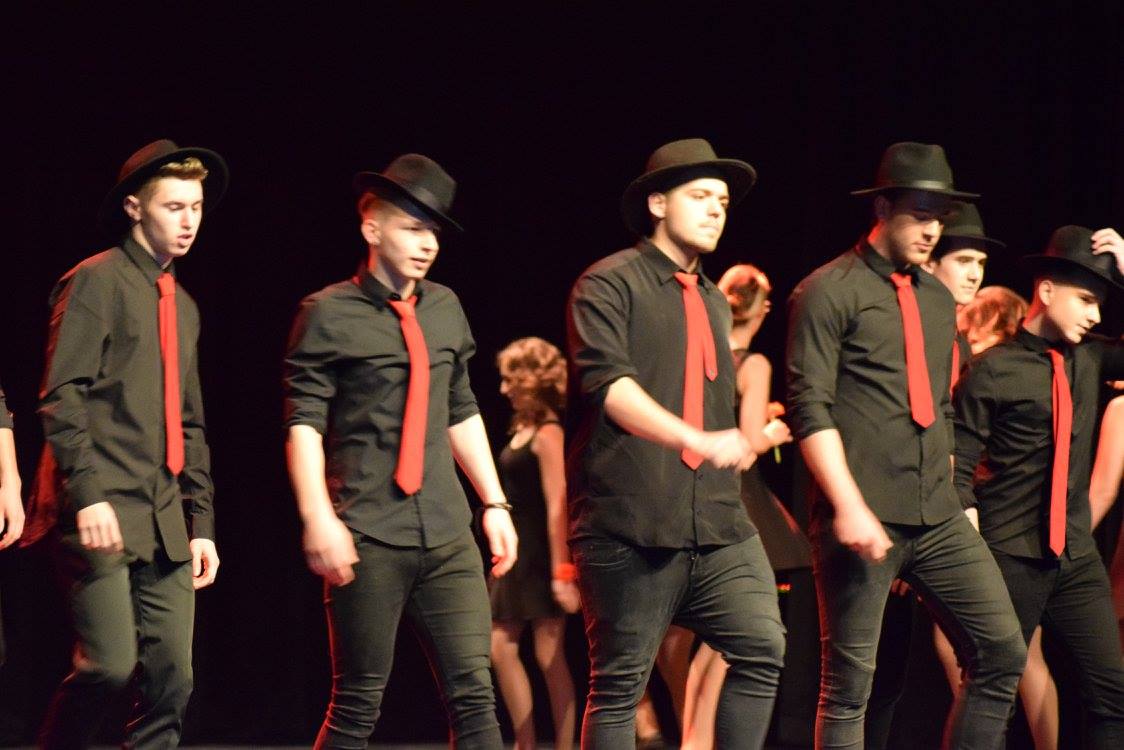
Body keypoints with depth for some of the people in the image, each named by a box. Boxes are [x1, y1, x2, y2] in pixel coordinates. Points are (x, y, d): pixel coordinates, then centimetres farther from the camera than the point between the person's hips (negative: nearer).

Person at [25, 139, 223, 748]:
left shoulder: (182, 306, 20)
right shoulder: (97, 281, -3)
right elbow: (61, 397, -11)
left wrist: (201, 522, 17)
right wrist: (88, 494, -21)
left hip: (164, 519, 7)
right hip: (104, 513, -7)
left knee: (171, 680, 0)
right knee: (110, 663, -16)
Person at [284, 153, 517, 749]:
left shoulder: (445, 309, 14)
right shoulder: (329, 315, -3)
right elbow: (304, 423, -8)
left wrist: (493, 503, 18)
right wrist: (317, 516, -18)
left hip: (446, 535, 5)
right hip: (367, 540, -5)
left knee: (475, 698, -2)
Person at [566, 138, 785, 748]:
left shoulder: (713, 303, 21)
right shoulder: (610, 284, -3)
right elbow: (605, 382, -18)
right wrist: (700, 440, -28)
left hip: (716, 522, 6)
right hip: (631, 524, -6)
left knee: (762, 647, -10)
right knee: (620, 682, -2)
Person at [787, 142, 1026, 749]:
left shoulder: (937, 300, 18)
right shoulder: (829, 292, -4)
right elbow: (810, 408, -12)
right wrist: (848, 506, -20)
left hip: (937, 518, 7)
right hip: (864, 519, -7)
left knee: (1002, 651, -1)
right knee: (848, 683, -3)